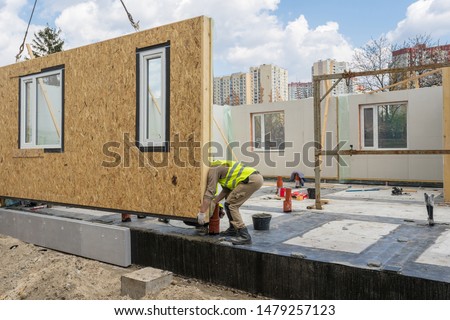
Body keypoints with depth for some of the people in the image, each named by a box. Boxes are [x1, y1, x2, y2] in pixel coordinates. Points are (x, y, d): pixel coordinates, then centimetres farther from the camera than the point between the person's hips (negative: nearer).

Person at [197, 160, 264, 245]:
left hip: (252, 179, -10)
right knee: (231, 203, 20)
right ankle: (233, 229, 29)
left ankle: (244, 236, -9)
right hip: (256, 177, 10)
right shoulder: (218, 167, 26)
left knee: (231, 204, -5)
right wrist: (214, 202, 22)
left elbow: (209, 192, -10)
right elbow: (226, 190, 26)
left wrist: (202, 213, -8)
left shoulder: (213, 169, -2)